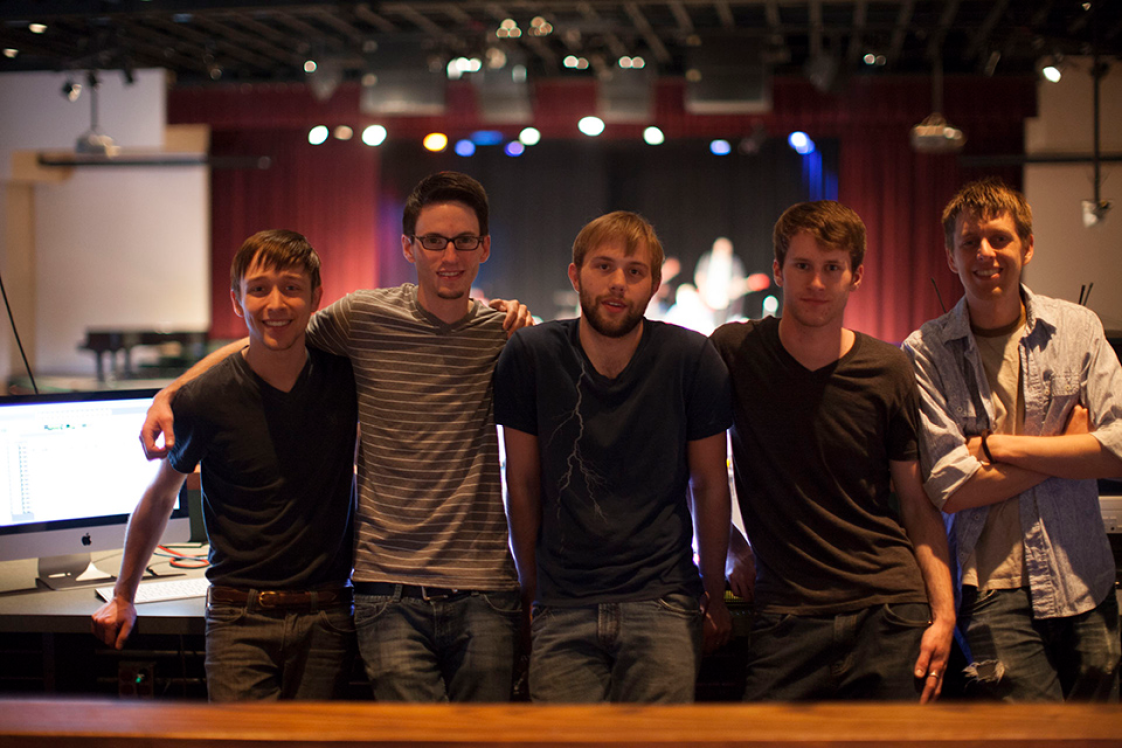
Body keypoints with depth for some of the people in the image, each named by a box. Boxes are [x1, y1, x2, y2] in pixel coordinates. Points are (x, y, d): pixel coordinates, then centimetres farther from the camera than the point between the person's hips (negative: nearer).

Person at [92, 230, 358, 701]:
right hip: (239, 621, -2)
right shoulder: (204, 400, -5)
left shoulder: (344, 377, 1)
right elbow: (160, 496, 11)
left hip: (325, 621, 2)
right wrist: (123, 597, 20)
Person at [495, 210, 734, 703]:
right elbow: (522, 482, 7)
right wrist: (531, 584, 12)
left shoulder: (692, 358, -3)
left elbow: (710, 486, 6)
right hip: (563, 612, 1)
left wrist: (715, 595, 13)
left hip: (663, 604, 0)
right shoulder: (530, 354, -2)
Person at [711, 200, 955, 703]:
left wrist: (944, 615, -2)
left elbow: (917, 506, 6)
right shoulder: (734, 351, 0)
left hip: (890, 609, 1)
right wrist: (734, 550, 4)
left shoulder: (890, 372, 3)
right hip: (785, 617, -1)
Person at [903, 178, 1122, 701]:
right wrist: (1068, 445, -5)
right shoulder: (925, 353, -2)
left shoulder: (1077, 329, 6)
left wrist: (998, 445, -9)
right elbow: (948, 489, -10)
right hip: (995, 594, -3)